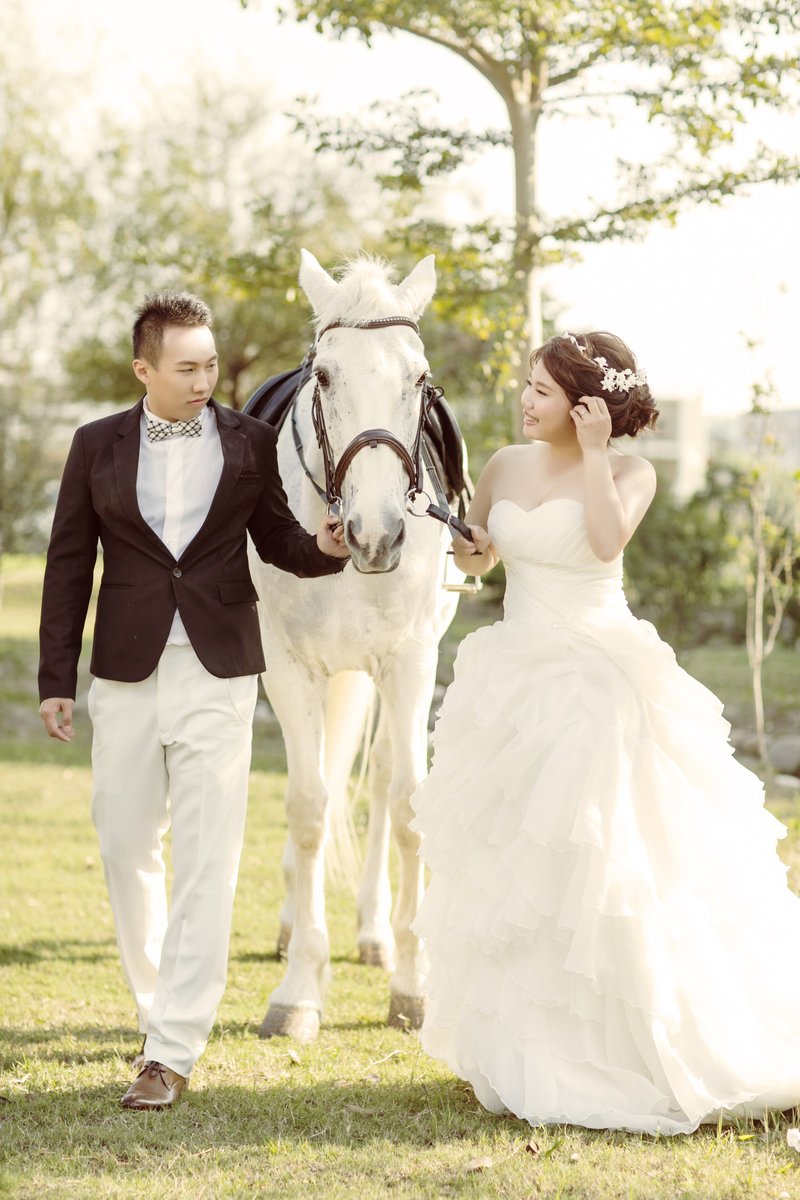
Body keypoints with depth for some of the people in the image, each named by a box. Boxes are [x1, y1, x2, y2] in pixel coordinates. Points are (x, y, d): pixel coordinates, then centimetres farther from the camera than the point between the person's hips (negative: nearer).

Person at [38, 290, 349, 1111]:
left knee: (206, 859, -7)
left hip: (218, 674, -2)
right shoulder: (98, 446, 4)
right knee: (126, 847, 9)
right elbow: (69, 566, 6)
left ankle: (174, 1051, -8)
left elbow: (276, 540, 12)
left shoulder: (250, 442, 3)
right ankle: (156, 1004, 30)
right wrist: (55, 679, 2)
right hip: (126, 674, 2)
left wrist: (323, 547, -11)